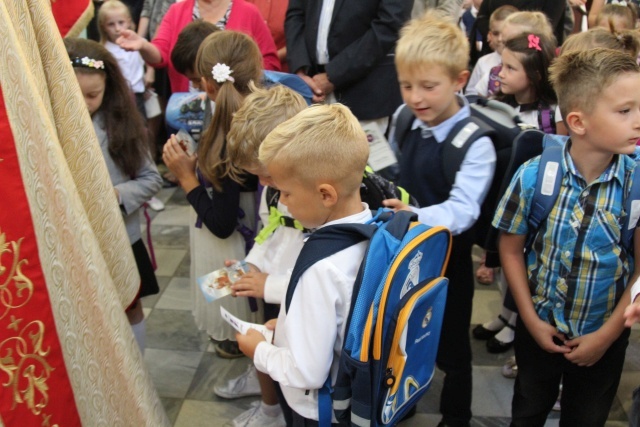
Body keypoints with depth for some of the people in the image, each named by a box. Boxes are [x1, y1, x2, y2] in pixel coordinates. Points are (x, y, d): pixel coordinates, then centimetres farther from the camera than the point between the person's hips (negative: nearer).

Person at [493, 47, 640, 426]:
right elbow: (511, 249, -7)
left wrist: (607, 335, -9)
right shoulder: (534, 176, -19)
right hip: (539, 326, 0)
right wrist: (531, 320, -7)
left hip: (604, 335, 0)